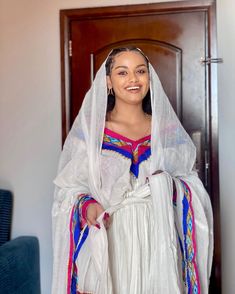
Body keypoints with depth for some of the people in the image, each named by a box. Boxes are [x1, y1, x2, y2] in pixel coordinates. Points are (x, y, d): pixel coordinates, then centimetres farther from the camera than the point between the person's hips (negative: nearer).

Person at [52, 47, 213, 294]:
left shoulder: (169, 131, 5)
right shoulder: (89, 132, -1)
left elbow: (193, 185, 8)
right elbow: (69, 189, 2)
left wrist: (172, 188, -13)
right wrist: (87, 207, -18)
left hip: (159, 244, 2)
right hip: (108, 245, -1)